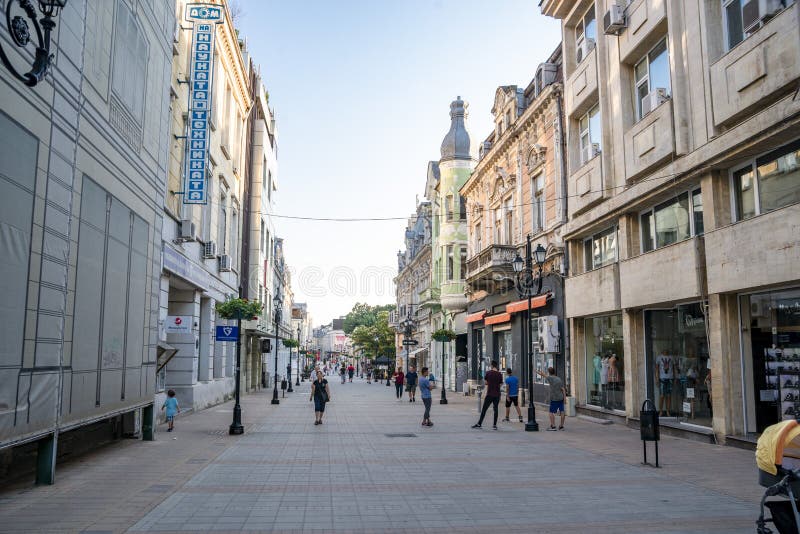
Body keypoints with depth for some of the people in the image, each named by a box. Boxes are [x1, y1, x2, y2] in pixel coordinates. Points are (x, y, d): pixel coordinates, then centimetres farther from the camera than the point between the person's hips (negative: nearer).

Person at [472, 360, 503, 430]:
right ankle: (494, 425, 7)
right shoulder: (499, 374, -1)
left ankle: (479, 424, 2)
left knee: (484, 409, 2)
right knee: (495, 409, 8)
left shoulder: (488, 372, -5)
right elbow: (500, 384, 4)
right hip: (497, 394, 2)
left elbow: (485, 382, 5)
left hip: (489, 394, -2)